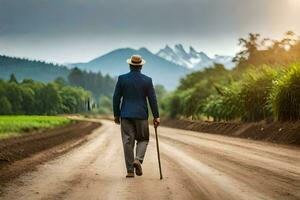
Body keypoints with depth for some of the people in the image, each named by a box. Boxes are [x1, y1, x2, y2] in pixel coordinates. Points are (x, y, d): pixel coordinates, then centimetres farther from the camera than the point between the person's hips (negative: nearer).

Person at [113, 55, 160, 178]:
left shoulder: (122, 79, -1)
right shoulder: (147, 80, -2)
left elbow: (116, 98, 1)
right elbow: (152, 99, -2)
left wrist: (116, 114, 10)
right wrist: (156, 116, 4)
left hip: (126, 115, 1)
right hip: (141, 115, -1)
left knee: (128, 142, 4)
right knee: (143, 139, 15)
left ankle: (130, 171, 4)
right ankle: (138, 160, -10)